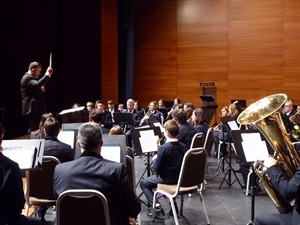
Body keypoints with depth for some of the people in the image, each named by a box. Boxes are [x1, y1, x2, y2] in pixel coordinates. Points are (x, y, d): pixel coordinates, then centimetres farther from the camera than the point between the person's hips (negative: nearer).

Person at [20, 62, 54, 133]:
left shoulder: (31, 78, 19)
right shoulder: (26, 78, -13)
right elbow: (37, 84, -33)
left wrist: (41, 89, 5)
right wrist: (47, 74, -29)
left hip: (37, 109, 11)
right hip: (32, 109, -11)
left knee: (38, 129, 13)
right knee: (34, 130, -9)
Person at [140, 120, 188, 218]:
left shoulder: (163, 148, -22)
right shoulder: (183, 147, -3)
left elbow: (157, 168, -18)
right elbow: (178, 163, 9)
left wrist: (154, 160, 2)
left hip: (167, 179, -7)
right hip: (180, 178, 7)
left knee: (143, 183, 15)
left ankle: (157, 206, 1)